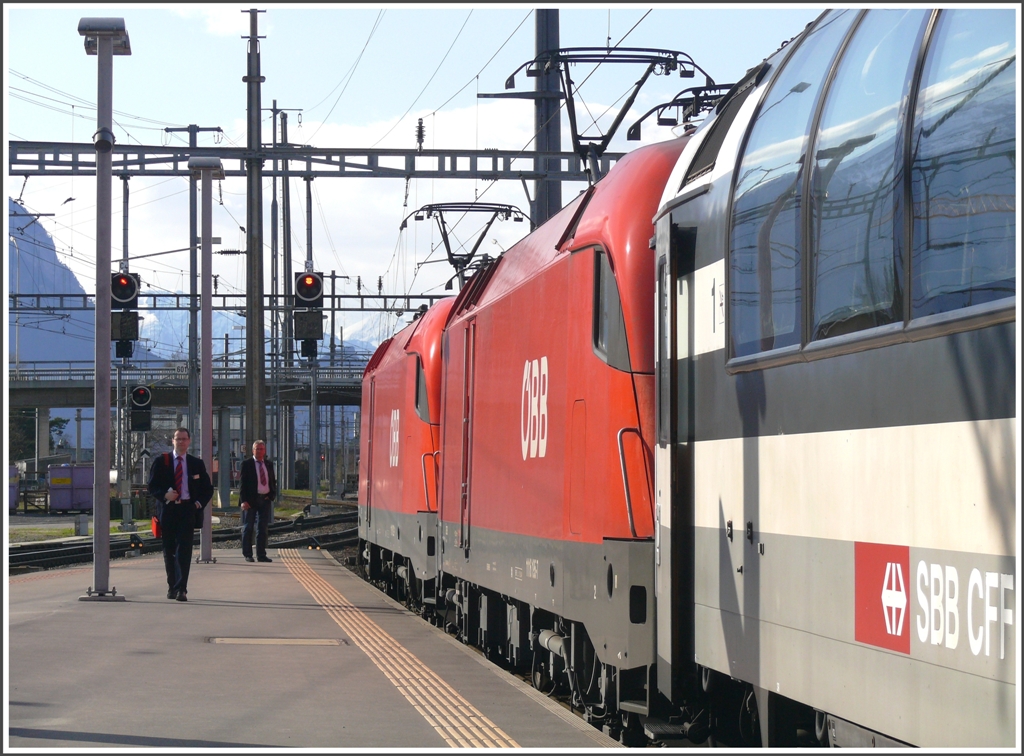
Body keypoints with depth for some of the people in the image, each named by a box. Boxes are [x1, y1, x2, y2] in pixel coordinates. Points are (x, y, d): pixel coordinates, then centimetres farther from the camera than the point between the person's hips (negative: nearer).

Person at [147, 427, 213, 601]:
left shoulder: (197, 464, 10)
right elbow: (152, 487, 5)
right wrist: (165, 495, -13)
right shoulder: (161, 462, 7)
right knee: (169, 551, 7)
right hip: (167, 510, 1)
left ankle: (181, 589, -16)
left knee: (184, 550, -12)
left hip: (188, 510, -1)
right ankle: (172, 587, 18)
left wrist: (199, 503, -1)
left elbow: (208, 489, 15)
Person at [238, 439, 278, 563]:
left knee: (262, 528, 5)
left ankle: (261, 555, 9)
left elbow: (273, 481, 19)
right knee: (248, 527, 2)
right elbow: (242, 483, -7)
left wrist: (272, 495, 2)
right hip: (251, 500, -4)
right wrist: (243, 500, -16)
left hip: (265, 499, 4)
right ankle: (247, 555, 7)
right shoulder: (247, 464, -3)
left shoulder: (269, 464, 12)